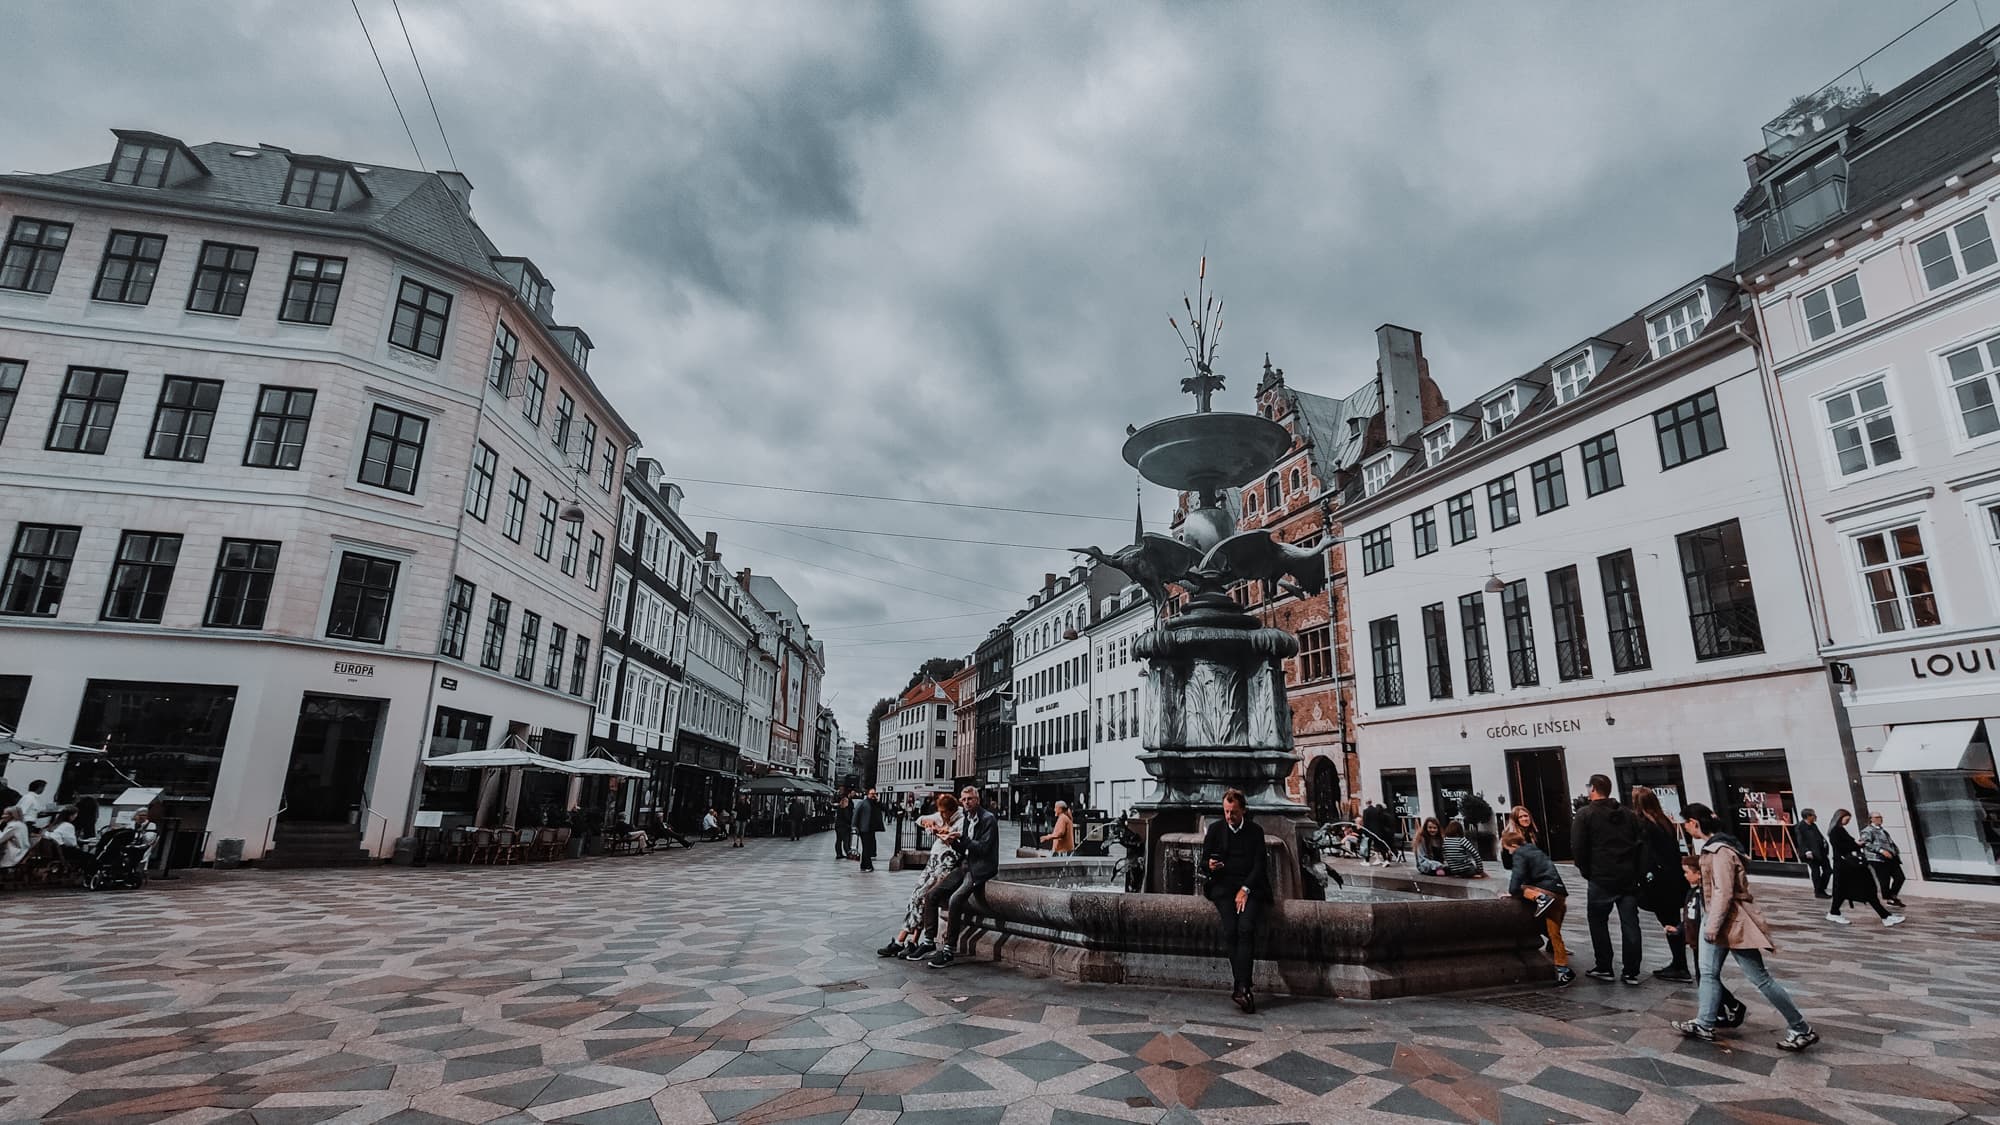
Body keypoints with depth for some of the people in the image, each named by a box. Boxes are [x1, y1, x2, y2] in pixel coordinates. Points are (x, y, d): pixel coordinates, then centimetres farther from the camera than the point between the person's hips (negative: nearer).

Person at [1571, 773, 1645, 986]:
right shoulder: (1628, 814, 10)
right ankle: (1631, 972, 9)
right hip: (1629, 878, 5)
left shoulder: (1586, 814, -6)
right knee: (1630, 924, 6)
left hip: (1601, 878, -5)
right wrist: (1635, 871, 16)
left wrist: (1586, 871, 3)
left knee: (1598, 921, 7)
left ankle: (1604, 968, 9)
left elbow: (1577, 847, -10)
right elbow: (1640, 844, 11)